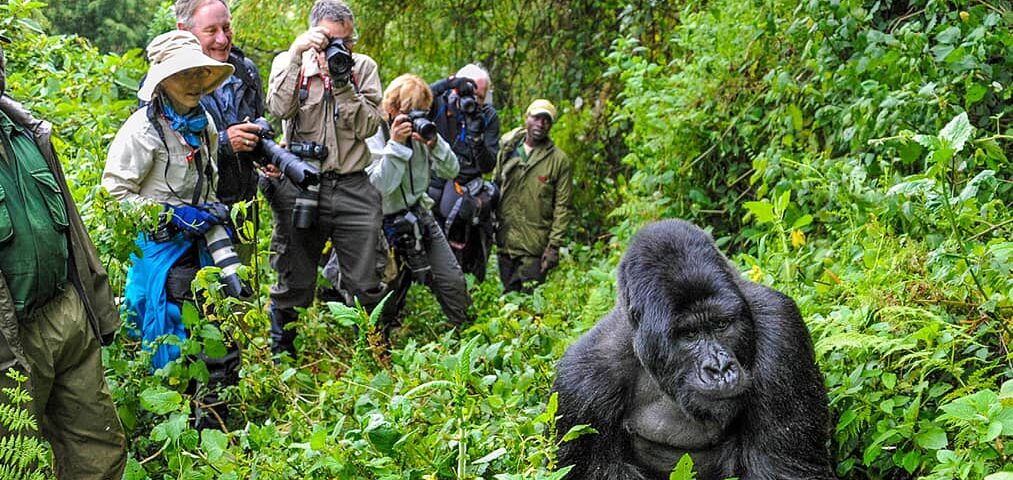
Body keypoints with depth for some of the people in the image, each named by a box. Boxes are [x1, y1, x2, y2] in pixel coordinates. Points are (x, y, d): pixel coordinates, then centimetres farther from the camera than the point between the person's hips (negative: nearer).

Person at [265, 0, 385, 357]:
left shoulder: (364, 67, 7)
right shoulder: (290, 63, 5)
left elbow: (368, 126, -4)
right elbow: (280, 109, -15)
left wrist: (342, 83, -13)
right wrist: (295, 53, -18)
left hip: (353, 189, 1)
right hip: (300, 188, -1)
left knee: (366, 287, 5)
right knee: (293, 286, 9)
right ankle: (280, 356, 25)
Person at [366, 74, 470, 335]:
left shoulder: (422, 130, 0)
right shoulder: (374, 137, -14)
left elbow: (451, 171, 0)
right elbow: (380, 186, -25)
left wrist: (434, 144, -17)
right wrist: (395, 145, -29)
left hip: (420, 215, 5)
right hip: (389, 223, -5)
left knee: (453, 281, 1)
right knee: (389, 289, 3)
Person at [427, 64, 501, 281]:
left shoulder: (488, 116, 1)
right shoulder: (440, 103, -2)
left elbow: (487, 166, -2)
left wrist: (477, 137, -19)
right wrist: (446, 84, -25)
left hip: (466, 187, 1)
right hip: (433, 180, 0)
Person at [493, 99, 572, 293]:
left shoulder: (559, 160, -3)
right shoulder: (507, 150, 7)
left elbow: (562, 208, -4)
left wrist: (554, 246, -9)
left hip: (535, 248, -3)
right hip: (505, 242, 3)